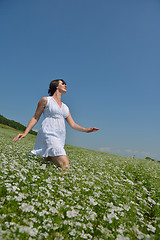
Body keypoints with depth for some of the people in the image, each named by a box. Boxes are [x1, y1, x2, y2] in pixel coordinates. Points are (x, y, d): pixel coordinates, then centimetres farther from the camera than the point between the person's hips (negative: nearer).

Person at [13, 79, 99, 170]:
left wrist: (86, 130, 5)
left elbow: (72, 124, 19)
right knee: (65, 167, -19)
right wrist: (25, 133, -1)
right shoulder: (46, 100, 7)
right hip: (49, 134, -6)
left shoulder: (65, 107, 22)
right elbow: (35, 118, 8)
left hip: (61, 138, 7)